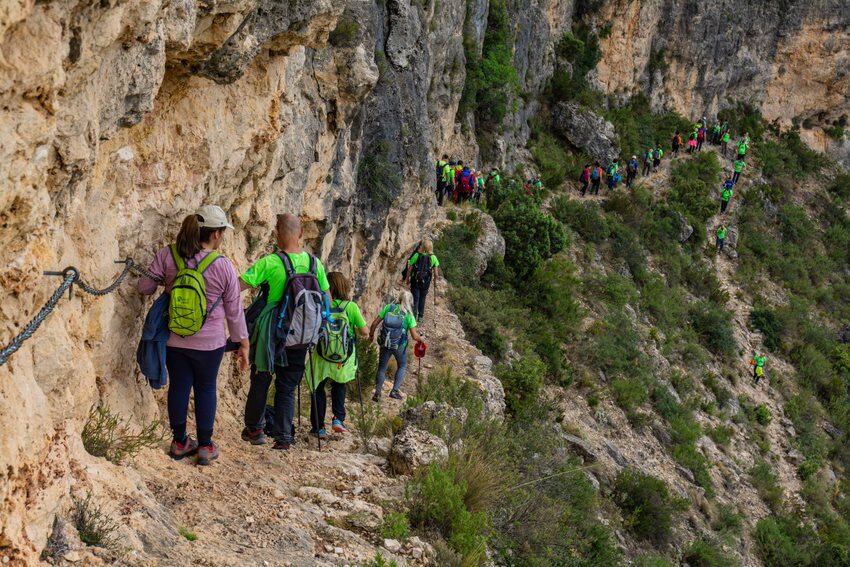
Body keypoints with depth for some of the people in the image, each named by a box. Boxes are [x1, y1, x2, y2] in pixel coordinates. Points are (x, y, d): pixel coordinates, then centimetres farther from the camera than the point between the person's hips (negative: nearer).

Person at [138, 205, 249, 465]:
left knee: (179, 386, 14)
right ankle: (205, 446, 21)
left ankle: (179, 442, 27)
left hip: (174, 339, 2)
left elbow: (145, 286, -4)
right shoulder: (224, 266, -13)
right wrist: (243, 344, 7)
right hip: (209, 343, -2)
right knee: (205, 388, 13)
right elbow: (234, 310, -5)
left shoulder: (167, 255, -10)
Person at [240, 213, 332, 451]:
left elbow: (237, 286, -21)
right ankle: (284, 438, 9)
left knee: (260, 382, 17)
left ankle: (254, 429, 27)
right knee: (287, 388, 13)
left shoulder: (270, 262, -17)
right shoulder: (314, 263, -3)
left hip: (271, 334, -3)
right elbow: (328, 300, 7)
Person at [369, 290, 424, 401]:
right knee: (402, 367, 24)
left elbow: (374, 324, -5)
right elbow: (415, 336, -11)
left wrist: (371, 335, 12)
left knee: (382, 368, 19)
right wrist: (420, 338, 11)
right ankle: (395, 390, 16)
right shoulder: (408, 315, -11)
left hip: (385, 344, 1)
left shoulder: (388, 308, -6)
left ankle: (377, 393, 16)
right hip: (400, 346, -1)